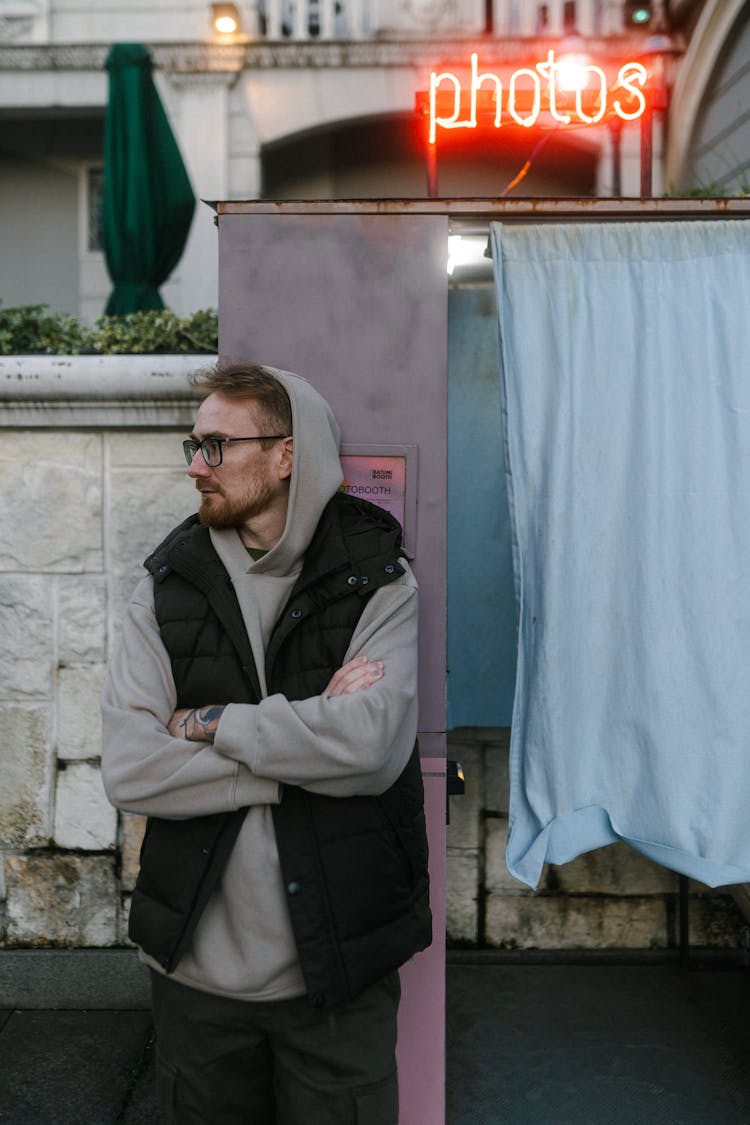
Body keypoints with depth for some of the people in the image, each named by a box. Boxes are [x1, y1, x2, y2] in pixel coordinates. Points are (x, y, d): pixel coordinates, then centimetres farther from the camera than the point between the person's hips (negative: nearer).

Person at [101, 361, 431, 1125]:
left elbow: (371, 745, -22)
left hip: (339, 974, -2)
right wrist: (307, 744, -17)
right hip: (196, 967, 2)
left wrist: (210, 722, -14)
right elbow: (127, 771, -11)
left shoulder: (377, 583, -6)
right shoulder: (168, 585, -1)